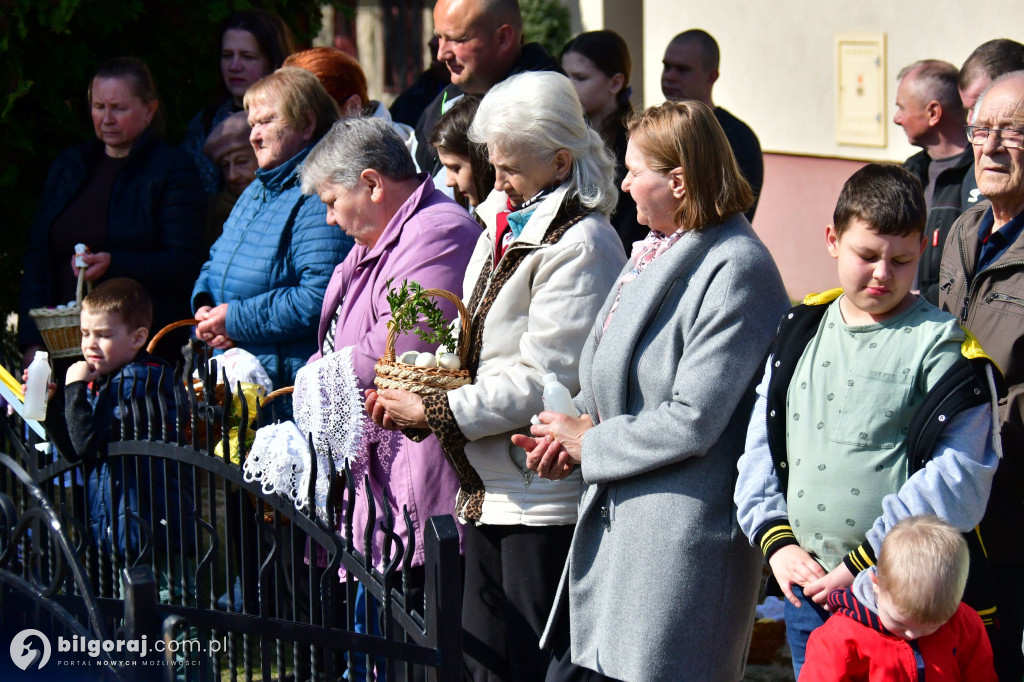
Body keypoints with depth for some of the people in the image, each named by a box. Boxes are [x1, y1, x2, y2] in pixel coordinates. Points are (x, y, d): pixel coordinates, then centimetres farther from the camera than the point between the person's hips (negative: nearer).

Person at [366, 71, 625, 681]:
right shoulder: (502, 224, 15)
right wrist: (412, 394, 5)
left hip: (544, 495, -9)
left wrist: (433, 413, -16)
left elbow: (543, 380, -19)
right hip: (491, 491, 9)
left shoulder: (580, 244, -14)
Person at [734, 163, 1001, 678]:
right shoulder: (800, 331, 10)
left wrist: (864, 563, -16)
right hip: (807, 589, 5)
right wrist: (776, 539, -2)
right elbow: (761, 443, 12)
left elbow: (958, 478, -14)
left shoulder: (940, 344, -6)